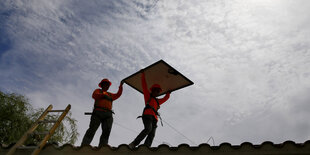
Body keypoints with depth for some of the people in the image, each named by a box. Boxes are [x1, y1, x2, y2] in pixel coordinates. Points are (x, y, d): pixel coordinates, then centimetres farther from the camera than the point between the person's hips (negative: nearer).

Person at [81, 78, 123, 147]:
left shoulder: (110, 95, 35)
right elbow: (94, 95, 1)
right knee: (92, 129, -16)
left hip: (108, 114, 3)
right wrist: (104, 95, -14)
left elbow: (118, 95, 20)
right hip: (98, 112, -3)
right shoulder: (98, 90, 23)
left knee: (106, 131, -17)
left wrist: (121, 86, 11)